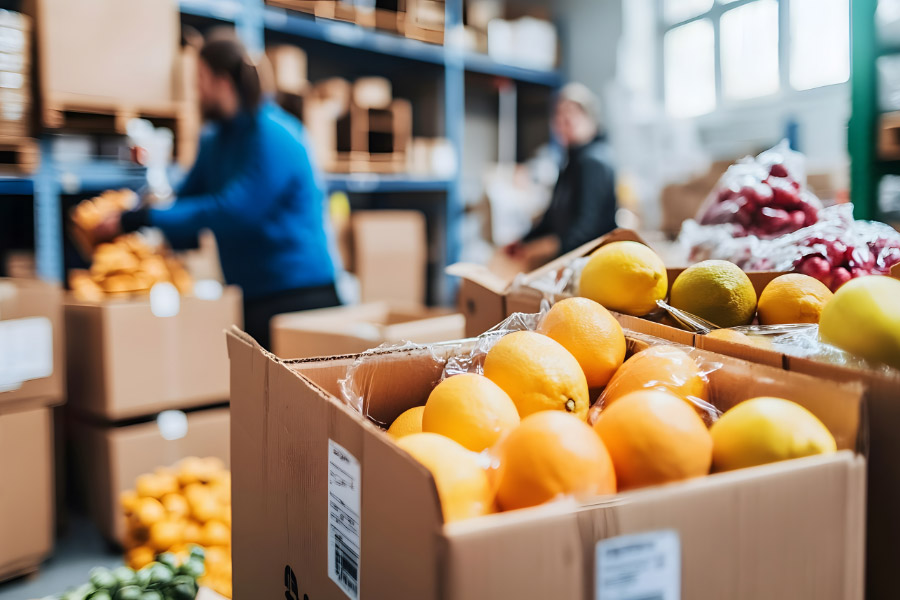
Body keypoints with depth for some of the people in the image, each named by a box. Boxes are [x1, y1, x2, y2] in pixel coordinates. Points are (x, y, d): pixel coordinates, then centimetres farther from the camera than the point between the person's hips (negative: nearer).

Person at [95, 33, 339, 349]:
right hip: (251, 298, 8)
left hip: (297, 296, -8)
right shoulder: (214, 140, 14)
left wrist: (140, 220, -21)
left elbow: (232, 213, -23)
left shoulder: (274, 136, -15)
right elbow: (186, 201, 16)